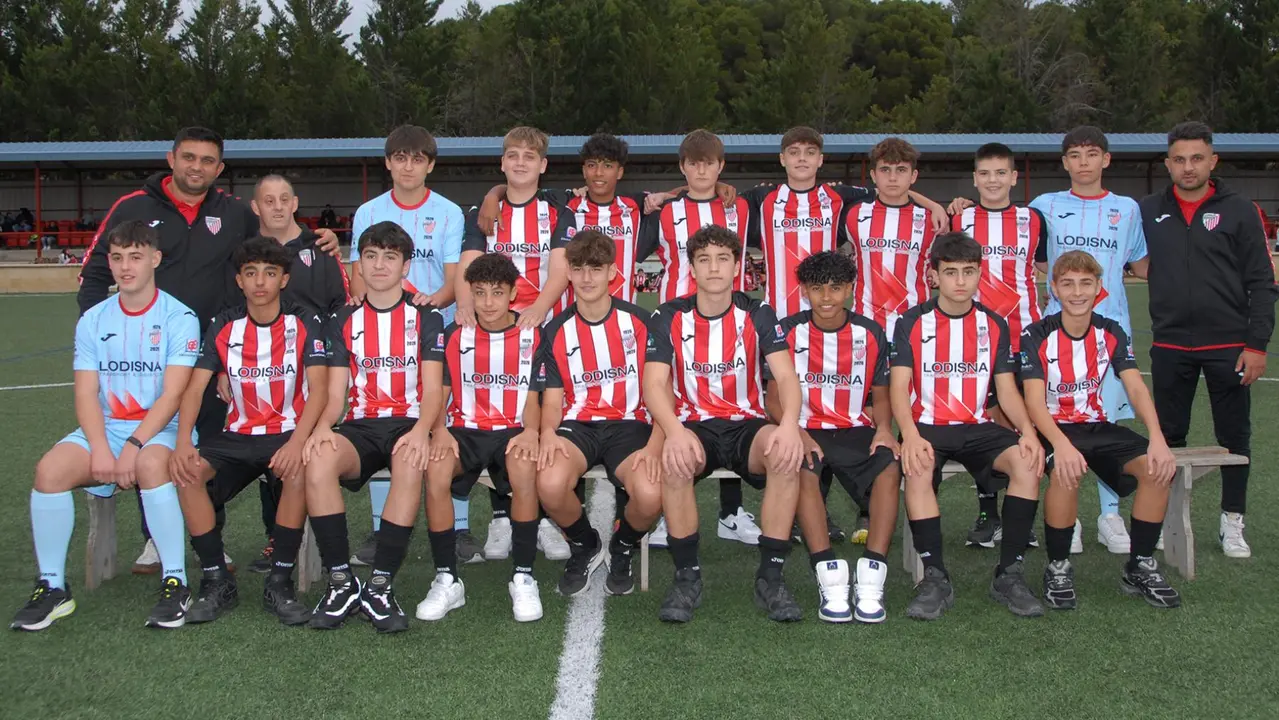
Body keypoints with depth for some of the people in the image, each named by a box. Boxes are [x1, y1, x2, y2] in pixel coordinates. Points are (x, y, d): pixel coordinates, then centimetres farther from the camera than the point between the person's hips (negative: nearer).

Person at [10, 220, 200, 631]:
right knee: (50, 469, -24)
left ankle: (176, 583, -25)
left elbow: (172, 395, -11)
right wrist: (100, 448, -15)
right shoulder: (93, 320, 10)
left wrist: (134, 445, -21)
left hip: (161, 429, -4)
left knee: (150, 464, -37)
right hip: (105, 428, 4)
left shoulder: (179, 317, -3)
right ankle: (52, 586, -10)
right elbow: (86, 394, 2)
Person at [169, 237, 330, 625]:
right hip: (238, 435, 3)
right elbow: (194, 388, -1)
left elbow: (318, 387, -13)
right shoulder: (223, 326, 5)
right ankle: (217, 582, -11)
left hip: (289, 432, -3)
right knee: (187, 472, -25)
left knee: (298, 471, -37)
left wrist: (297, 442, -29)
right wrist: (183, 442, -20)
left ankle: (280, 582, -19)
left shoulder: (304, 323, -3)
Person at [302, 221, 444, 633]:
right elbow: (335, 395, 9)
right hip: (360, 426, 2)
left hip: (408, 424, -2)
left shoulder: (425, 319, 10)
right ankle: (341, 582, -23)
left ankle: (380, 587, -32)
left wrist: (421, 430, -23)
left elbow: (433, 390, -1)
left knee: (411, 465, -39)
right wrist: (323, 427, -15)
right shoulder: (344, 322, 17)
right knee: (318, 461, -34)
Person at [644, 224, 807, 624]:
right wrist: (675, 431, -30)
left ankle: (770, 576, -20)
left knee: (787, 454, -33)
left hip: (747, 425, 1)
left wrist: (789, 423, -31)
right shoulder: (669, 317, 1)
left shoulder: (757, 315, 2)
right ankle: (687, 576, -19)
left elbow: (786, 376, -9)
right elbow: (654, 384, -9)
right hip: (694, 426, -1)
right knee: (674, 460, -36)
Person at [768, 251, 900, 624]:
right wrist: (797, 433, -18)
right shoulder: (788, 332, 2)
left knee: (890, 467, -31)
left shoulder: (870, 333, 8)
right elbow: (774, 397, 1)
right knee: (803, 471, -37)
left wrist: (883, 428, -9)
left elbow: (880, 395, 14)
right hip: (806, 430, -1)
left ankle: (871, 582, -31)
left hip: (857, 431, 2)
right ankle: (831, 582, -35)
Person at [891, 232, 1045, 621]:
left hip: (977, 428, 3)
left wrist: (1028, 430, -11)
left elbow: (1006, 389, 9)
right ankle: (935, 577, -27)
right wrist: (911, 435, -25)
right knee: (918, 469, -36)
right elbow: (899, 386, -6)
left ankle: (1009, 574, -17)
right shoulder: (912, 323, 2)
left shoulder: (994, 325, 12)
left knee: (1027, 461, -27)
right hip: (927, 425, -3)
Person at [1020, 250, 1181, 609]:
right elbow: (1034, 403, -18)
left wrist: (1157, 439, -24)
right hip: (1053, 429, -4)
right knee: (1067, 472, -37)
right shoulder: (1037, 337, -9)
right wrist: (1061, 445, -37)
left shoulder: (1111, 333, 3)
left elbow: (1136, 388, -7)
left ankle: (1140, 566, -3)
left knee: (1158, 467, -21)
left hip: (1098, 427, 4)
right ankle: (1058, 568, -15)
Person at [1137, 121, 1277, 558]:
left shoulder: (1238, 211, -1)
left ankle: (1232, 523, 18)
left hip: (1228, 345, -2)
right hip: (1170, 345, 2)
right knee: (1169, 436, 10)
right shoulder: (1148, 212, 5)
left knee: (1234, 436, 6)